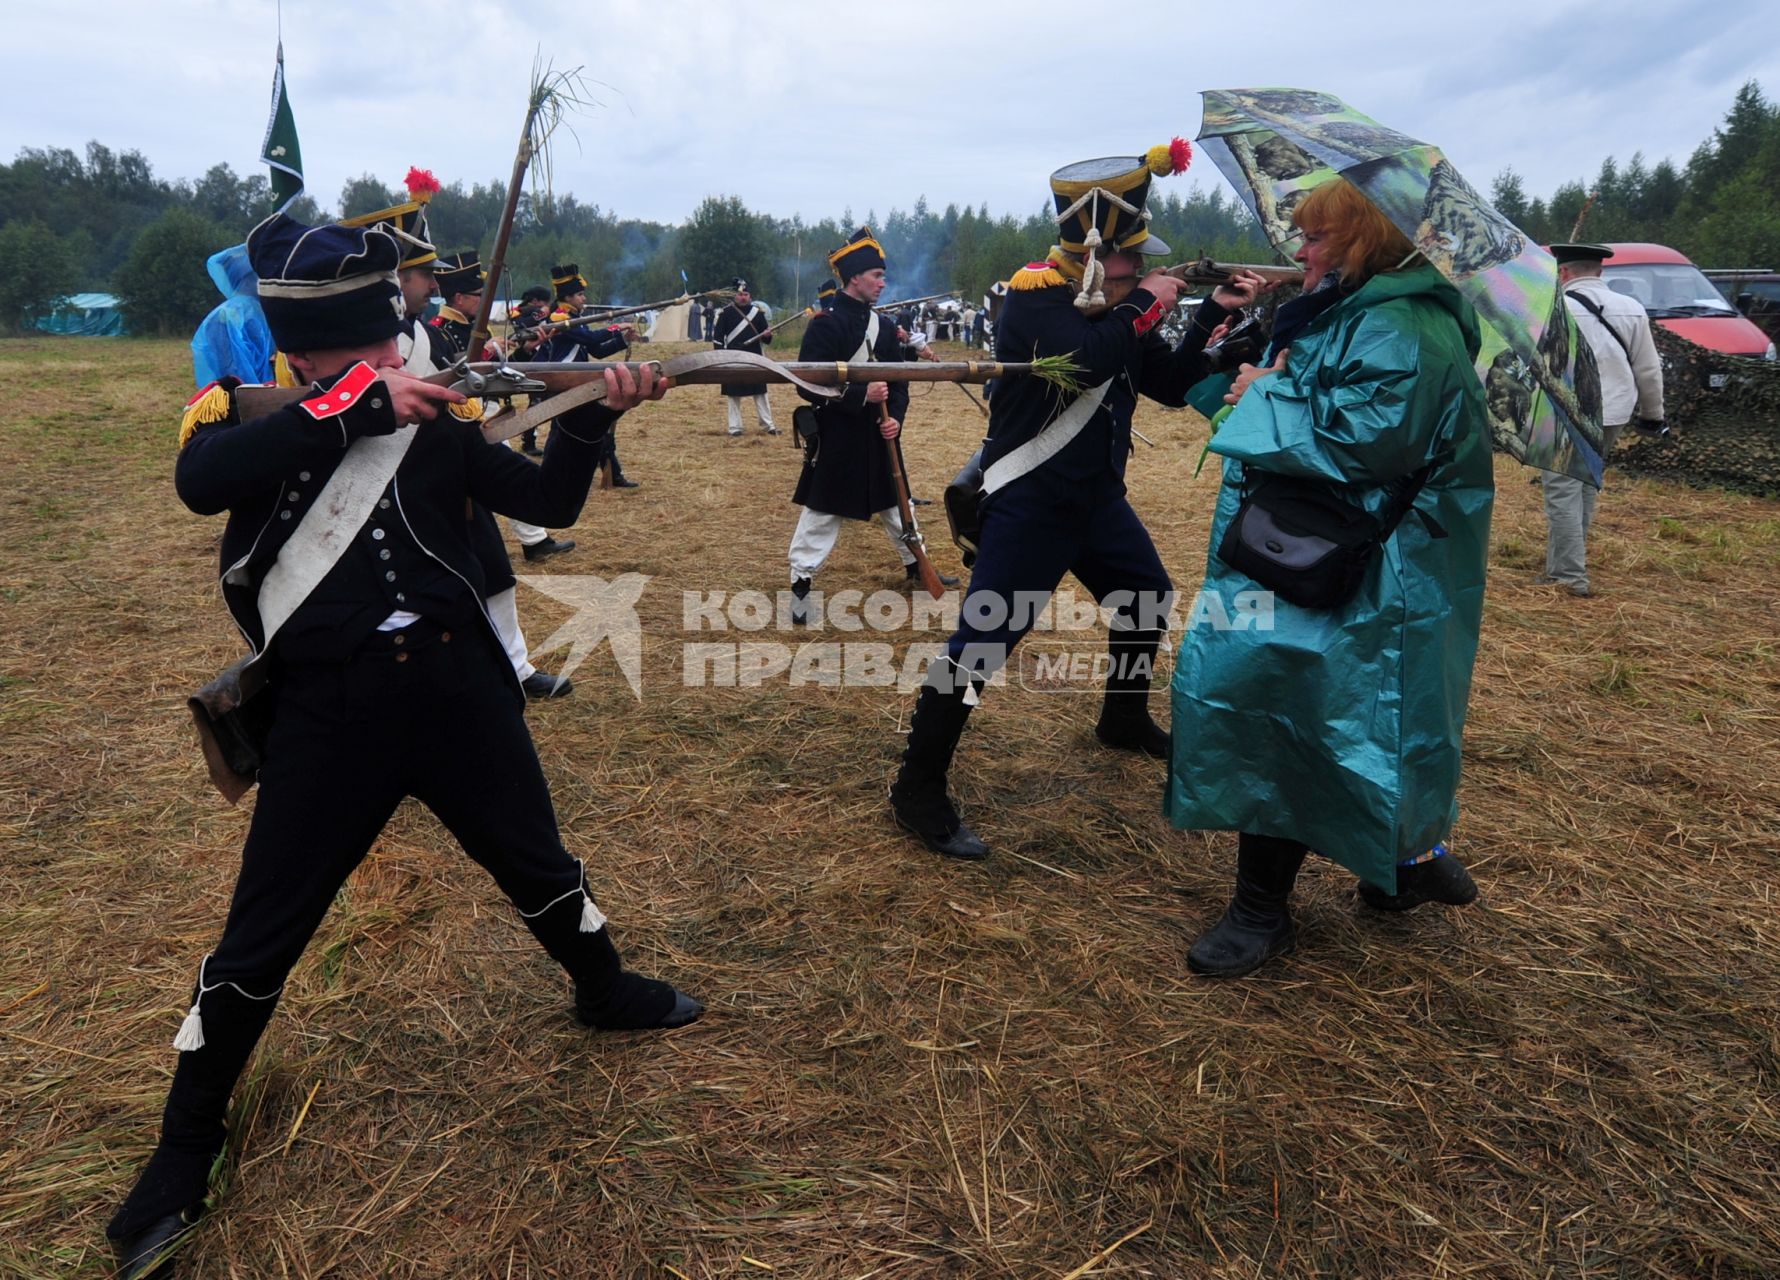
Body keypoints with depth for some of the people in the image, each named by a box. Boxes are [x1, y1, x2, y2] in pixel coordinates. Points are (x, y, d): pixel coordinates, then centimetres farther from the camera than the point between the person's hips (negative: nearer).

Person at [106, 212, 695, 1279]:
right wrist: (358, 403, -26)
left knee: (536, 862, 17)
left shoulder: (428, 418, 4)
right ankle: (187, 1150, 28)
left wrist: (592, 419, -14)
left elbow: (548, 501, 3)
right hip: (328, 707, -2)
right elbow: (202, 482, -24)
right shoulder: (238, 411, -1)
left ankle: (606, 991, 44)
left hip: (455, 681, 2)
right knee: (262, 936, 6)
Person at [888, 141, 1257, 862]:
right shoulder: (1034, 296, -16)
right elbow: (1088, 358, -34)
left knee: (1148, 603, 21)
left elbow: (1174, 386, 11)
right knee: (983, 641, -13)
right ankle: (918, 791, -3)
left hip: (1098, 499, 9)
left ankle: (1124, 720, 45)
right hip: (1028, 506, -9)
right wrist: (1148, 303, -19)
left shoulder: (1115, 311, 8)